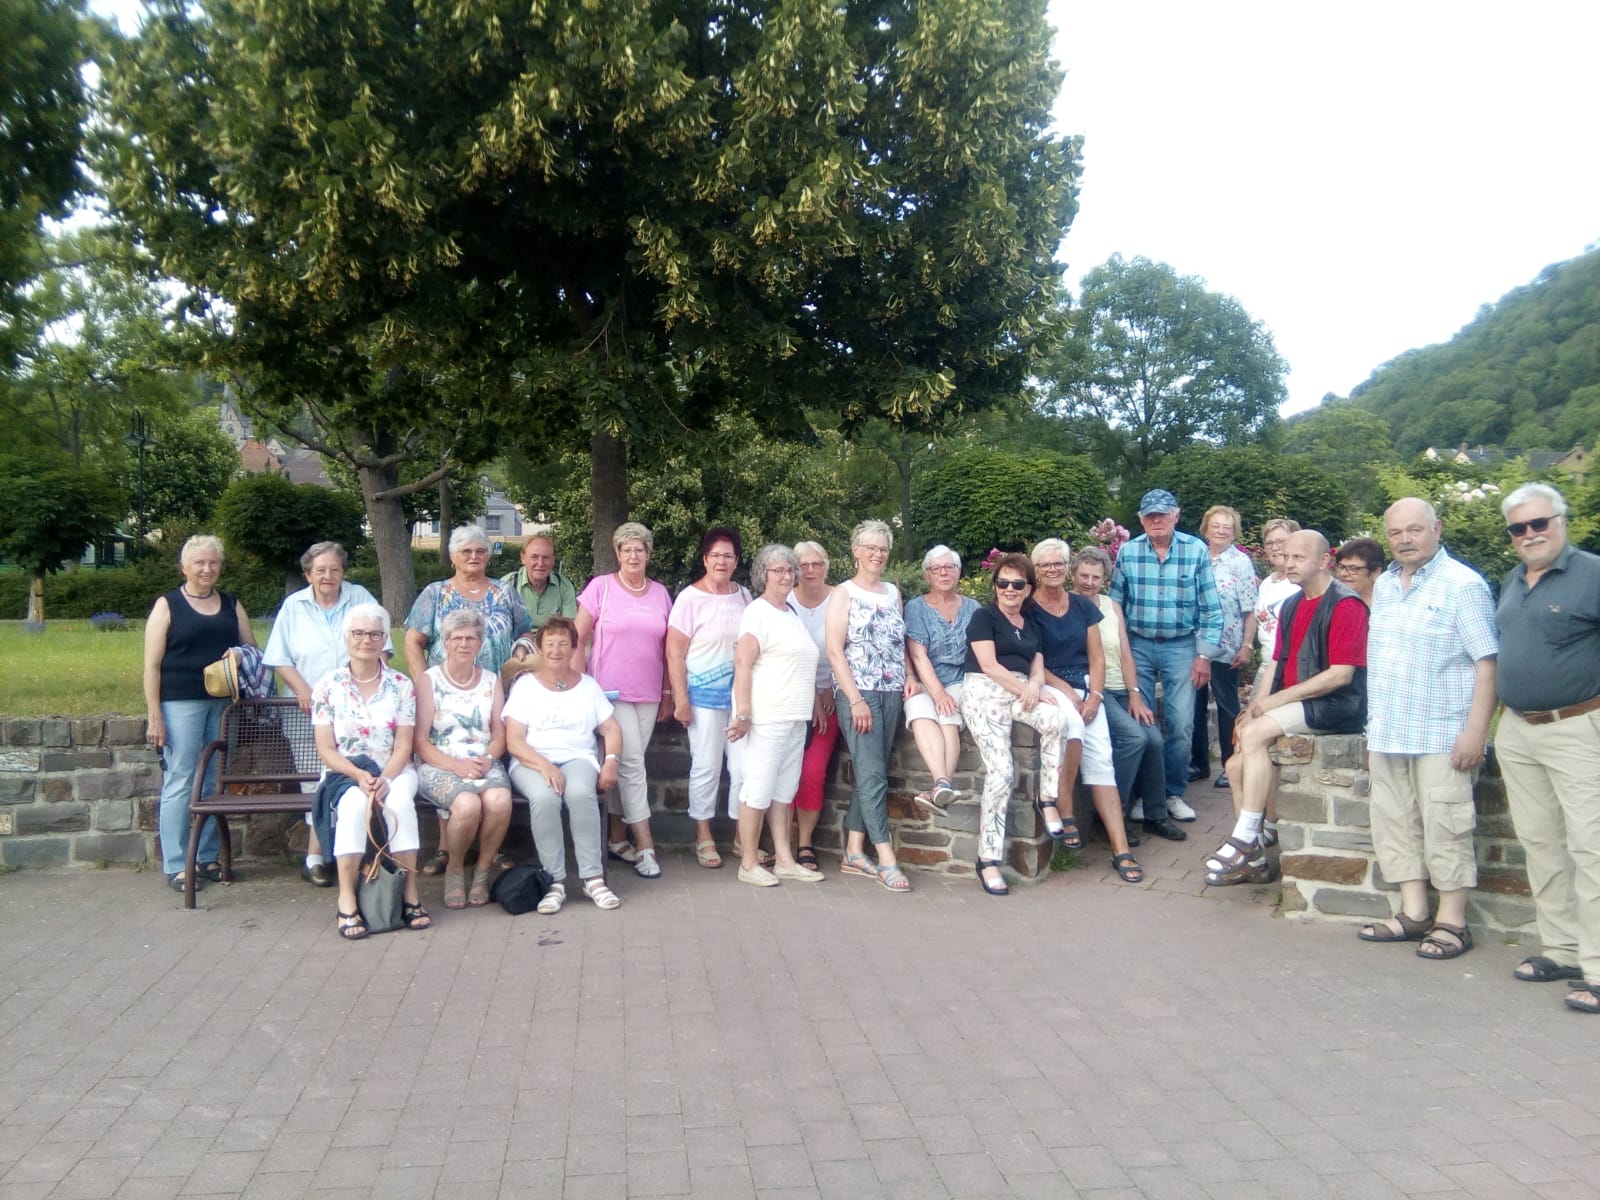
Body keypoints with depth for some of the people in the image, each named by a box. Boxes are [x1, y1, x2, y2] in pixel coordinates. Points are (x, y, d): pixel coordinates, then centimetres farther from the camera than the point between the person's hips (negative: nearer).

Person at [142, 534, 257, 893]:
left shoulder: (231, 605, 12)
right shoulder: (167, 605, 1)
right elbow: (152, 665, -3)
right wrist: (154, 716, -9)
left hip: (224, 704, 4)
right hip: (180, 703, -4)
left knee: (216, 782, 7)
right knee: (180, 782, -2)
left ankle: (208, 857, 18)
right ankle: (175, 864, 6)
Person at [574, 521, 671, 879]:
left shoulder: (660, 593, 9)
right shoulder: (601, 587, -2)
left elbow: (666, 648, 13)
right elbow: (578, 639, -2)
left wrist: (668, 693, 13)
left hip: (648, 695, 4)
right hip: (610, 692, -4)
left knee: (623, 765, 10)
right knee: (632, 763, -8)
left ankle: (617, 838, 21)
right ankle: (644, 845, -4)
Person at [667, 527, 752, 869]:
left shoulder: (744, 596, 8)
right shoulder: (690, 598, -6)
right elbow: (674, 652, -7)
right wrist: (681, 699, -11)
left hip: (740, 693, 4)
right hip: (705, 695, -4)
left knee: (745, 765, 4)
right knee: (706, 766, 3)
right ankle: (704, 837, 17)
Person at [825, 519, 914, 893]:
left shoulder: (893, 592, 15)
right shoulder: (843, 593, -2)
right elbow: (834, 651, -8)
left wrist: (909, 676, 3)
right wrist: (855, 699, -15)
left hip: (891, 694, 6)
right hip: (857, 693, -6)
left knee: (869, 773, 8)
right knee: (872, 773, -9)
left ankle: (854, 853, 15)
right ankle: (886, 860, -8)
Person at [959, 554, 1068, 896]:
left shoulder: (1032, 623, 22)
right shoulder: (984, 617, 4)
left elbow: (1037, 666, 16)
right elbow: (989, 665, -6)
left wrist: (1034, 686, -8)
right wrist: (1025, 688, -13)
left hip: (1021, 692, 5)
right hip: (986, 691, -5)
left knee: (1056, 719, -31)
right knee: (1000, 771, -20)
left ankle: (1047, 797, -13)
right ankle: (989, 859, -14)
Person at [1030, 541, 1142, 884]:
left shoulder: (1084, 606, 13)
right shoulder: (1027, 609, 1)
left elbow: (1097, 657, 11)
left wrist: (1095, 694, -5)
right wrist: (1066, 690, -12)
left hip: (1085, 688, 4)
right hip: (1046, 687, -4)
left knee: (1101, 758, -13)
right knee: (1071, 721, -36)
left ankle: (1122, 850, -15)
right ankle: (1065, 815, -22)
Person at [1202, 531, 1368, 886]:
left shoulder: (1346, 605, -11)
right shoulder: (1291, 606, 15)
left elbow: (1340, 674, -18)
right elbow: (1278, 664, 14)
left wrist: (1278, 698, -17)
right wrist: (1257, 706, -1)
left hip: (1334, 706, -8)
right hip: (1292, 705, 8)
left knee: (1254, 734, -27)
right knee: (1238, 763, -6)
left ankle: (1245, 839, -19)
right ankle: (1253, 858, 3)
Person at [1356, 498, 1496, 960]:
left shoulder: (1462, 585, -8)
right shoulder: (1383, 586, 14)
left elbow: (1488, 662, -12)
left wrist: (1475, 731, -17)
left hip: (1442, 735, -7)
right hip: (1387, 734, 7)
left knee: (1445, 828, -2)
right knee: (1395, 825, 10)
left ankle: (1452, 922, 9)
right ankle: (1413, 913, 20)